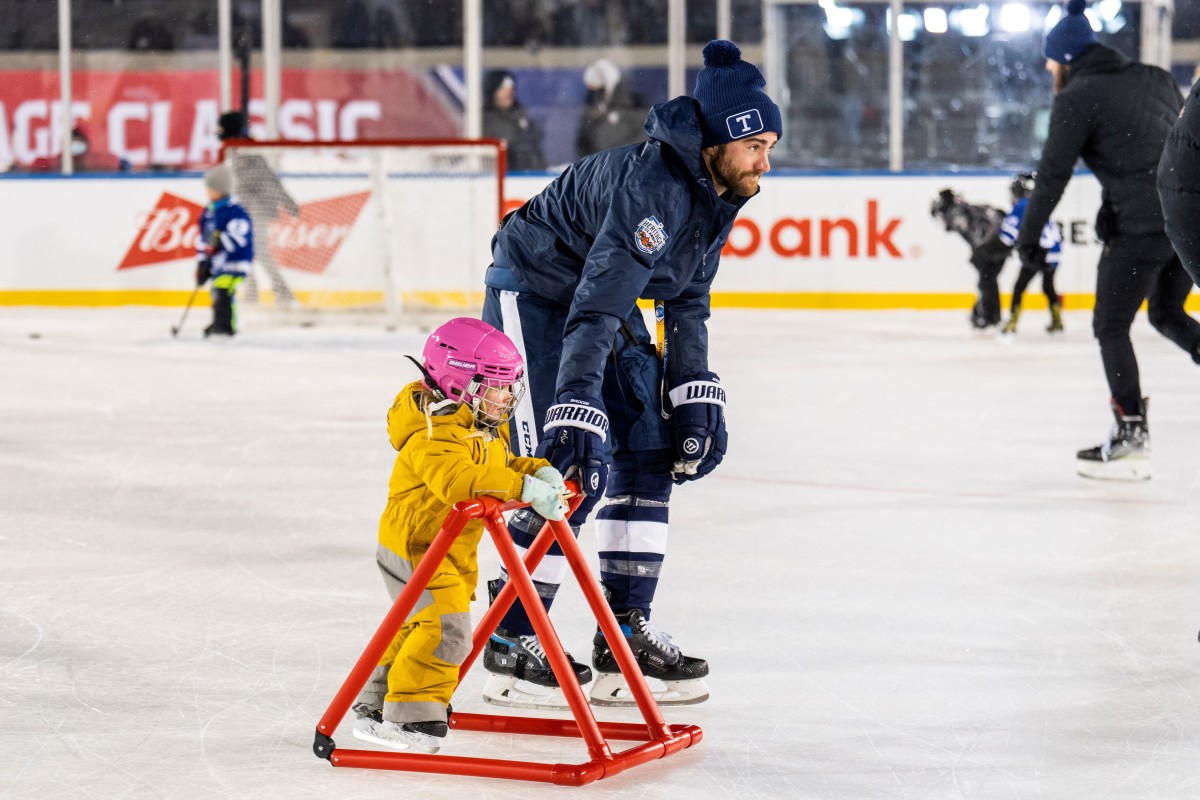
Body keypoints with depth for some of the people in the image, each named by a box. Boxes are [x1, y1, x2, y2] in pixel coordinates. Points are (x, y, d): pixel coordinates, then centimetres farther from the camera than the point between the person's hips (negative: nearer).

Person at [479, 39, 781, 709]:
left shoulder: (719, 194, -3)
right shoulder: (653, 185, -32)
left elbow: (686, 301, 8)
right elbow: (597, 302, -42)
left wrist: (696, 395, 0)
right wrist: (578, 407, -51)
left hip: (611, 304, 9)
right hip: (534, 295, -9)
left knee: (649, 456, 5)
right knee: (570, 467, -15)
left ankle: (627, 636, 12)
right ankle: (512, 644, -4)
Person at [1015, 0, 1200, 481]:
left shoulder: (1077, 97, -4)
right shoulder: (1157, 79, 15)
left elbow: (1053, 175, -5)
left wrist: (1029, 236, 5)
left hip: (1141, 225, -7)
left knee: (1111, 327, 4)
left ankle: (1132, 438, 2)